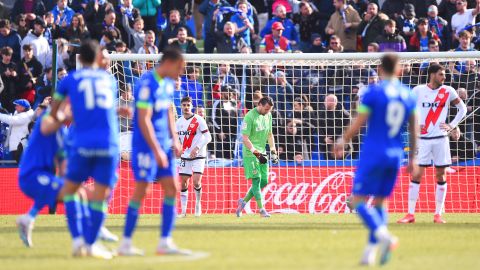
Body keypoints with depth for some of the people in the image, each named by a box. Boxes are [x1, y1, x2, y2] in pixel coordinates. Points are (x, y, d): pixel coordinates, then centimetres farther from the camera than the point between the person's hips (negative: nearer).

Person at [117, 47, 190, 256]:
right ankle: (125, 243, 1)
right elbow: (144, 120, -21)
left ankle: (165, 243, 4)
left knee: (171, 188, 3)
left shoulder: (168, 83, 11)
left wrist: (174, 140, 11)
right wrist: (157, 151, -22)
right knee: (141, 190, -6)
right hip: (145, 145, -9)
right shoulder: (148, 84, -17)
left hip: (163, 145, 9)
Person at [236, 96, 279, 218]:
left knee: (264, 181, 5)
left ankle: (244, 201, 21)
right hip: (250, 153, -8)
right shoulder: (250, 117, -16)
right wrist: (256, 152, -26)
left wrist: (273, 151, 12)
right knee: (256, 179, -12)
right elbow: (245, 138, -19)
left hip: (262, 153, 8)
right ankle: (261, 209, -12)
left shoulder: (268, 115, 8)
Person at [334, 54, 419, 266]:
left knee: (358, 200, -2)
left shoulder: (373, 92, -8)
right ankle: (370, 252, 9)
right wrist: (412, 159, 18)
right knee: (380, 202, 15)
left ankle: (383, 235, -26)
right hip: (396, 154, 5)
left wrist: (343, 141, 10)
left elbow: (357, 125, -7)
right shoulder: (408, 95, 6)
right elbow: (413, 131, 10)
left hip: (373, 153, -5)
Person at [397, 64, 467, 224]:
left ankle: (438, 214, 8)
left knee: (440, 176, 2)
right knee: (416, 175, -3)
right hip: (422, 139, -1)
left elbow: (462, 108, 11)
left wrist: (452, 125, 1)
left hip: (440, 139, 1)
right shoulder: (418, 91, -1)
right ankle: (410, 214, -1)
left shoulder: (448, 91, 2)